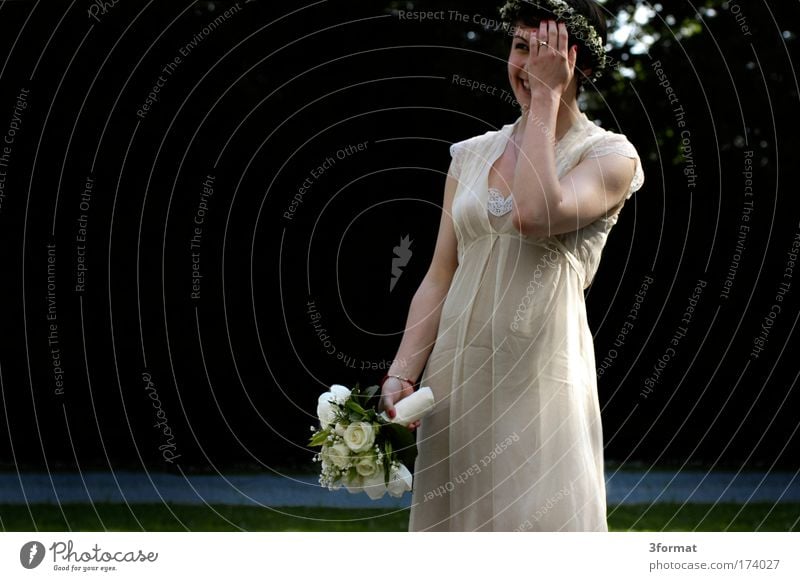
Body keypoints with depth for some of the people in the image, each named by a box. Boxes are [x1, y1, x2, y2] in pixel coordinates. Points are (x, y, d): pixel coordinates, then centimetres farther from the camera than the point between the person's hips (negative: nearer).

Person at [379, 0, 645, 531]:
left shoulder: (609, 156, -2)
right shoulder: (471, 155, 14)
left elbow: (536, 215, -22)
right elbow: (440, 277, 9)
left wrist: (546, 97, -13)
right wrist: (401, 376, -3)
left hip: (540, 379, -4)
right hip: (457, 378, 5)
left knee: (535, 519, -7)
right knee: (455, 524, 6)